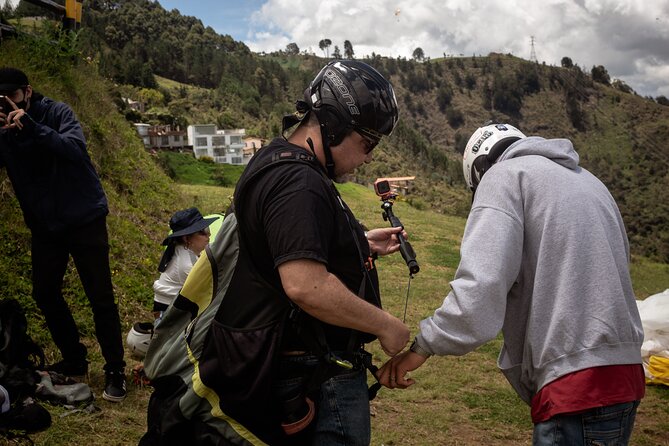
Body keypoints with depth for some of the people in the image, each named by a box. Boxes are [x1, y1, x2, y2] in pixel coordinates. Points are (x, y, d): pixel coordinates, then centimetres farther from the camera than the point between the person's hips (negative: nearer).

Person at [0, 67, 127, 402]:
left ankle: (115, 370, 6)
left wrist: (31, 126, -37)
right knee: (45, 294, 11)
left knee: (100, 297, -5)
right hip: (44, 225, 5)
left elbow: (75, 148, -27)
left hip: (84, 218, -5)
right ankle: (74, 360, 29)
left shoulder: (57, 112, -11)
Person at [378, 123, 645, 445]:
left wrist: (422, 346, -11)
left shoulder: (504, 176, -2)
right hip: (624, 374, 8)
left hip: (577, 381, -8)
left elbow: (481, 288, -16)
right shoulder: (588, 180, 21)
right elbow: (616, 269, 14)